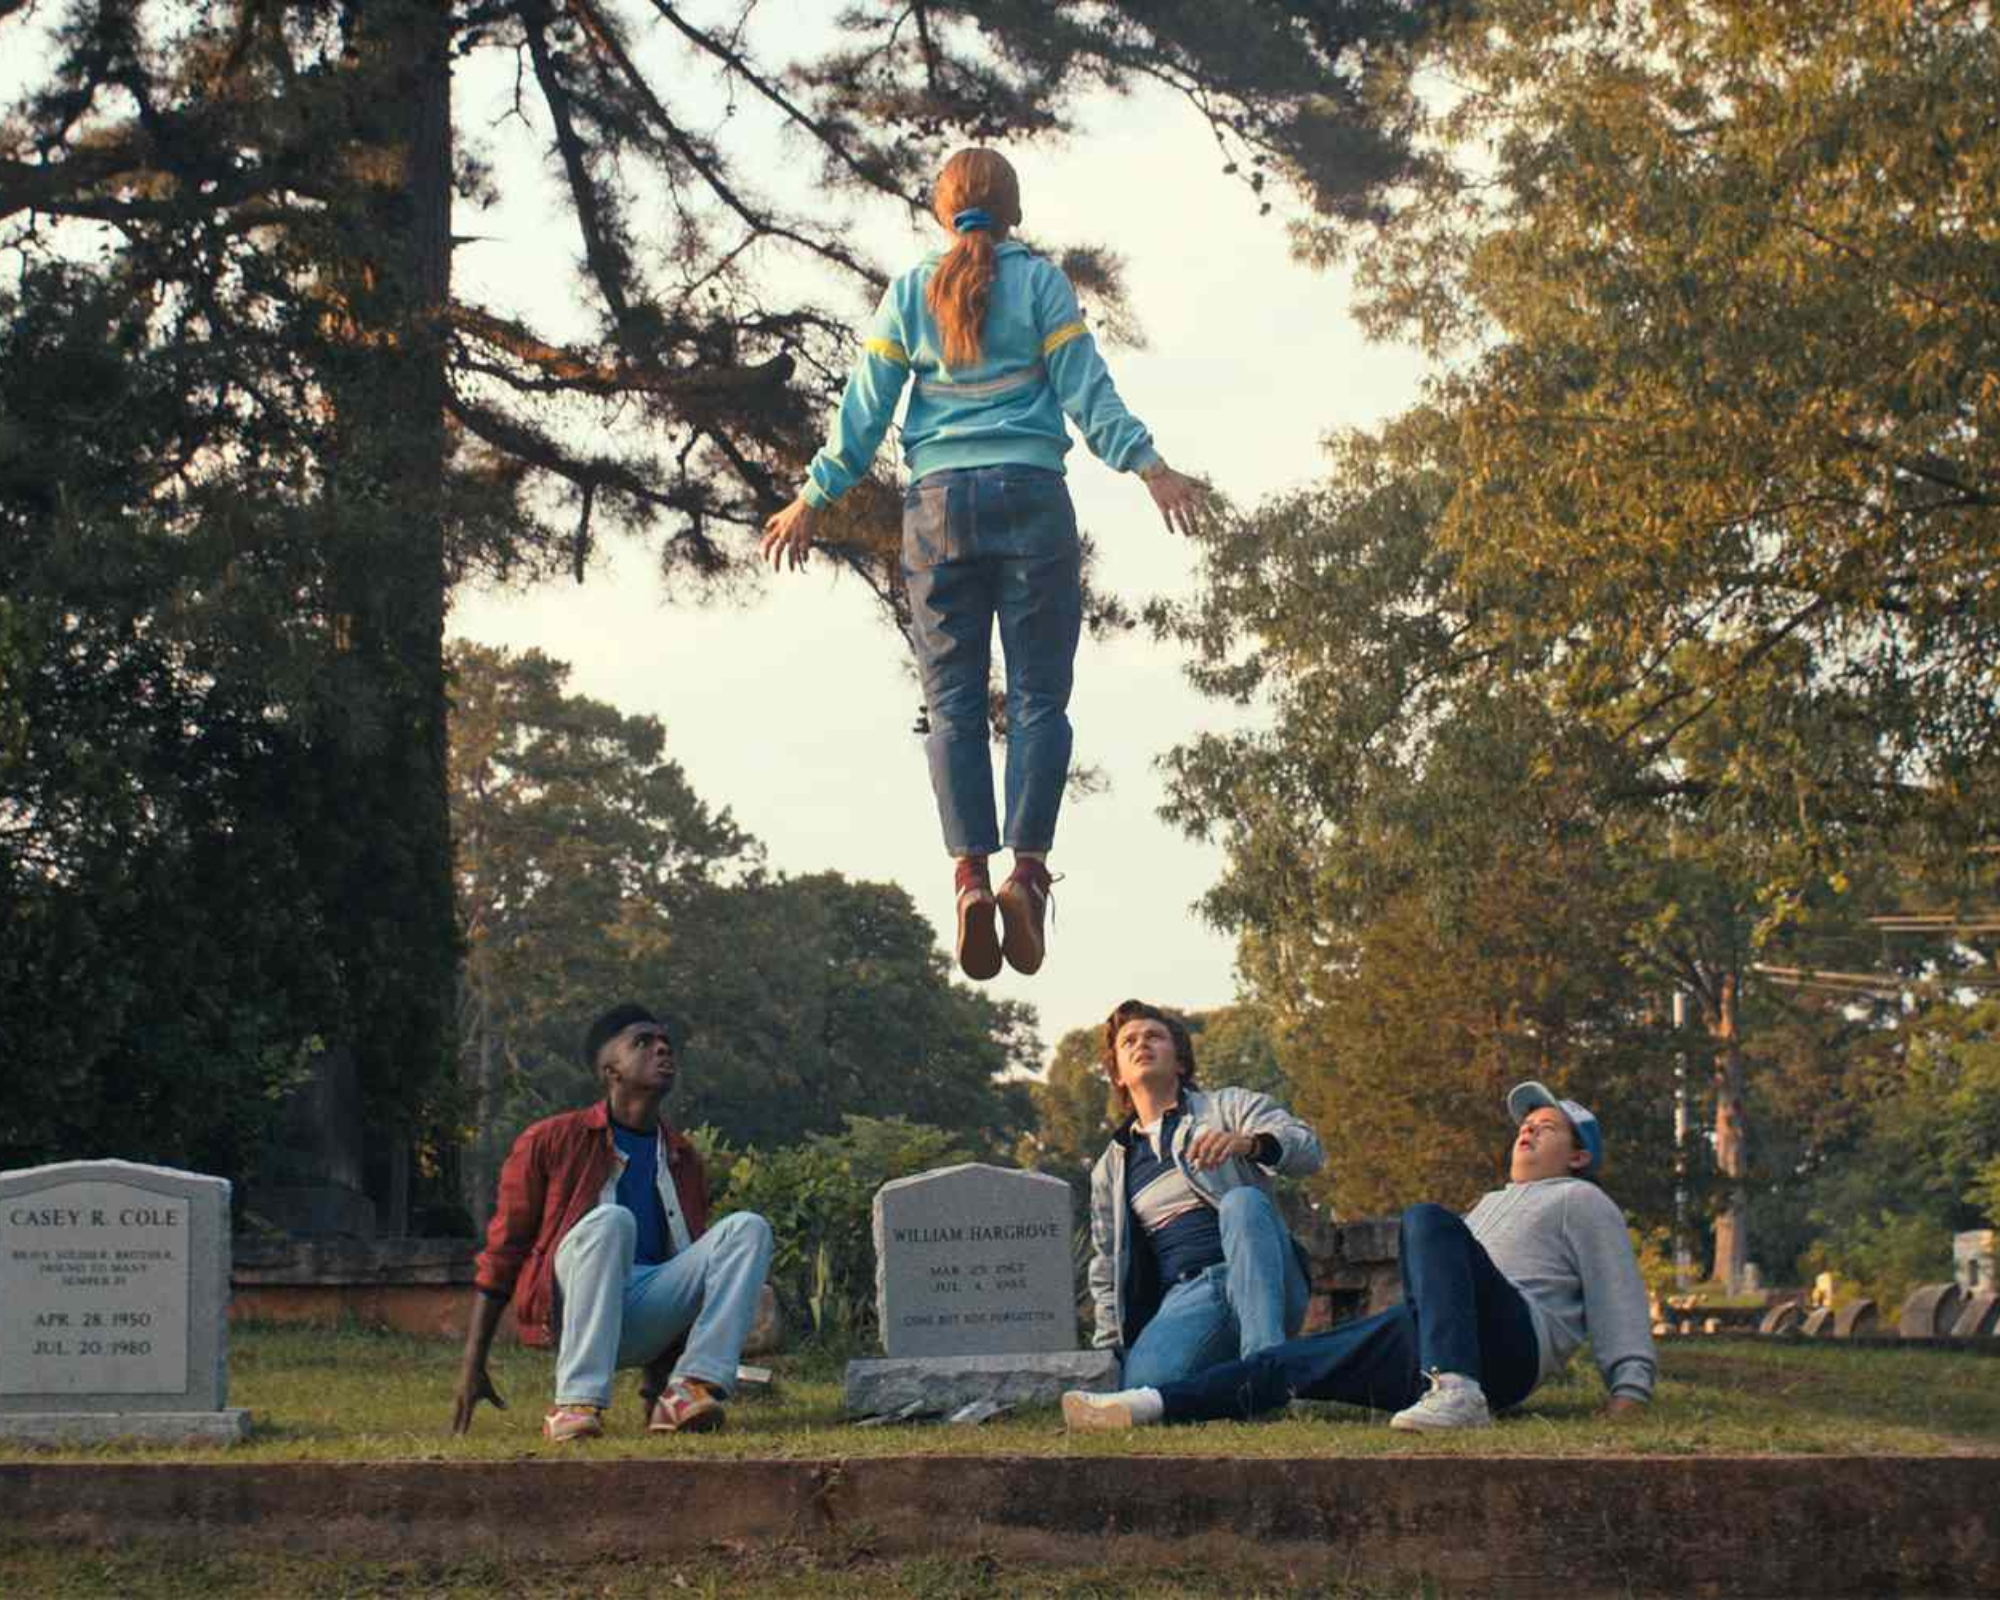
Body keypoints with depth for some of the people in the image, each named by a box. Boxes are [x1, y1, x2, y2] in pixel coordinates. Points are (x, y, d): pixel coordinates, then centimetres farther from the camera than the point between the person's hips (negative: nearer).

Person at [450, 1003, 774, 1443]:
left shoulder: (684, 1159, 17)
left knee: (748, 1229, -13)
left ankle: (685, 1391, -28)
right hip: (571, 1310, -4)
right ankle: (575, 1405, -38)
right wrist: (473, 1367, -2)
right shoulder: (549, 1143, 3)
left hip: (644, 1330, 5)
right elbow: (501, 1254, 4)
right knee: (610, 1221, -33)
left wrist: (660, 1375, 25)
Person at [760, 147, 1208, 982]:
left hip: (939, 502, 2)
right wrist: (1149, 467, -1)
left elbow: (865, 408, 8)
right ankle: (1028, 867, -16)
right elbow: (1085, 390, -2)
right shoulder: (1041, 283, 5)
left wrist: (814, 498, 14)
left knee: (953, 700, 1)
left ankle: (970, 874, -15)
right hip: (1029, 493, -2)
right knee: (1039, 694, -1)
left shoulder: (908, 293, 10)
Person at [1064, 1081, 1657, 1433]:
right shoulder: (1494, 1201, 42)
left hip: (1509, 1339, -7)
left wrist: (1630, 1389, -6)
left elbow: (1618, 1296, 8)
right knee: (1288, 1363, -8)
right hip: (1424, 1341, 7)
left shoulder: (1581, 1200, 20)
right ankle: (1147, 1406, -23)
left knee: (1427, 1221, -33)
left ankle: (1457, 1393, -51)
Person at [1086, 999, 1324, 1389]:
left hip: (1262, 1284, -1)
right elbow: (1106, 1270, 28)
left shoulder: (1228, 1107, 15)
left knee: (1241, 1200, -36)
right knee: (1143, 1383, -35)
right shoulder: (1109, 1170, 25)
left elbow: (1308, 1150, -3)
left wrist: (1249, 1143, -24)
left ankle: (1266, 1364, -45)